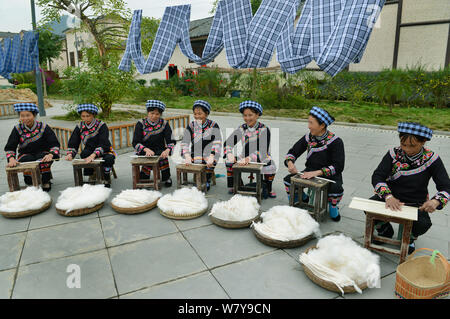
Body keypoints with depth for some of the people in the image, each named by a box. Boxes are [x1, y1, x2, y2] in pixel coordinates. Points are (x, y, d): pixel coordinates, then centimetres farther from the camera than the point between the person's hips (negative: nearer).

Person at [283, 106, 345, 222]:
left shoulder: (335, 141, -17)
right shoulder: (308, 137, -3)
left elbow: (338, 166, -23)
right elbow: (293, 152, 5)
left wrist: (317, 173, -35)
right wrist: (290, 163, -18)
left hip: (329, 175, -4)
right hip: (310, 172, 4)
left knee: (337, 190, -34)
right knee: (288, 179, -16)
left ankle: (333, 206, 4)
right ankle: (303, 198, 15)